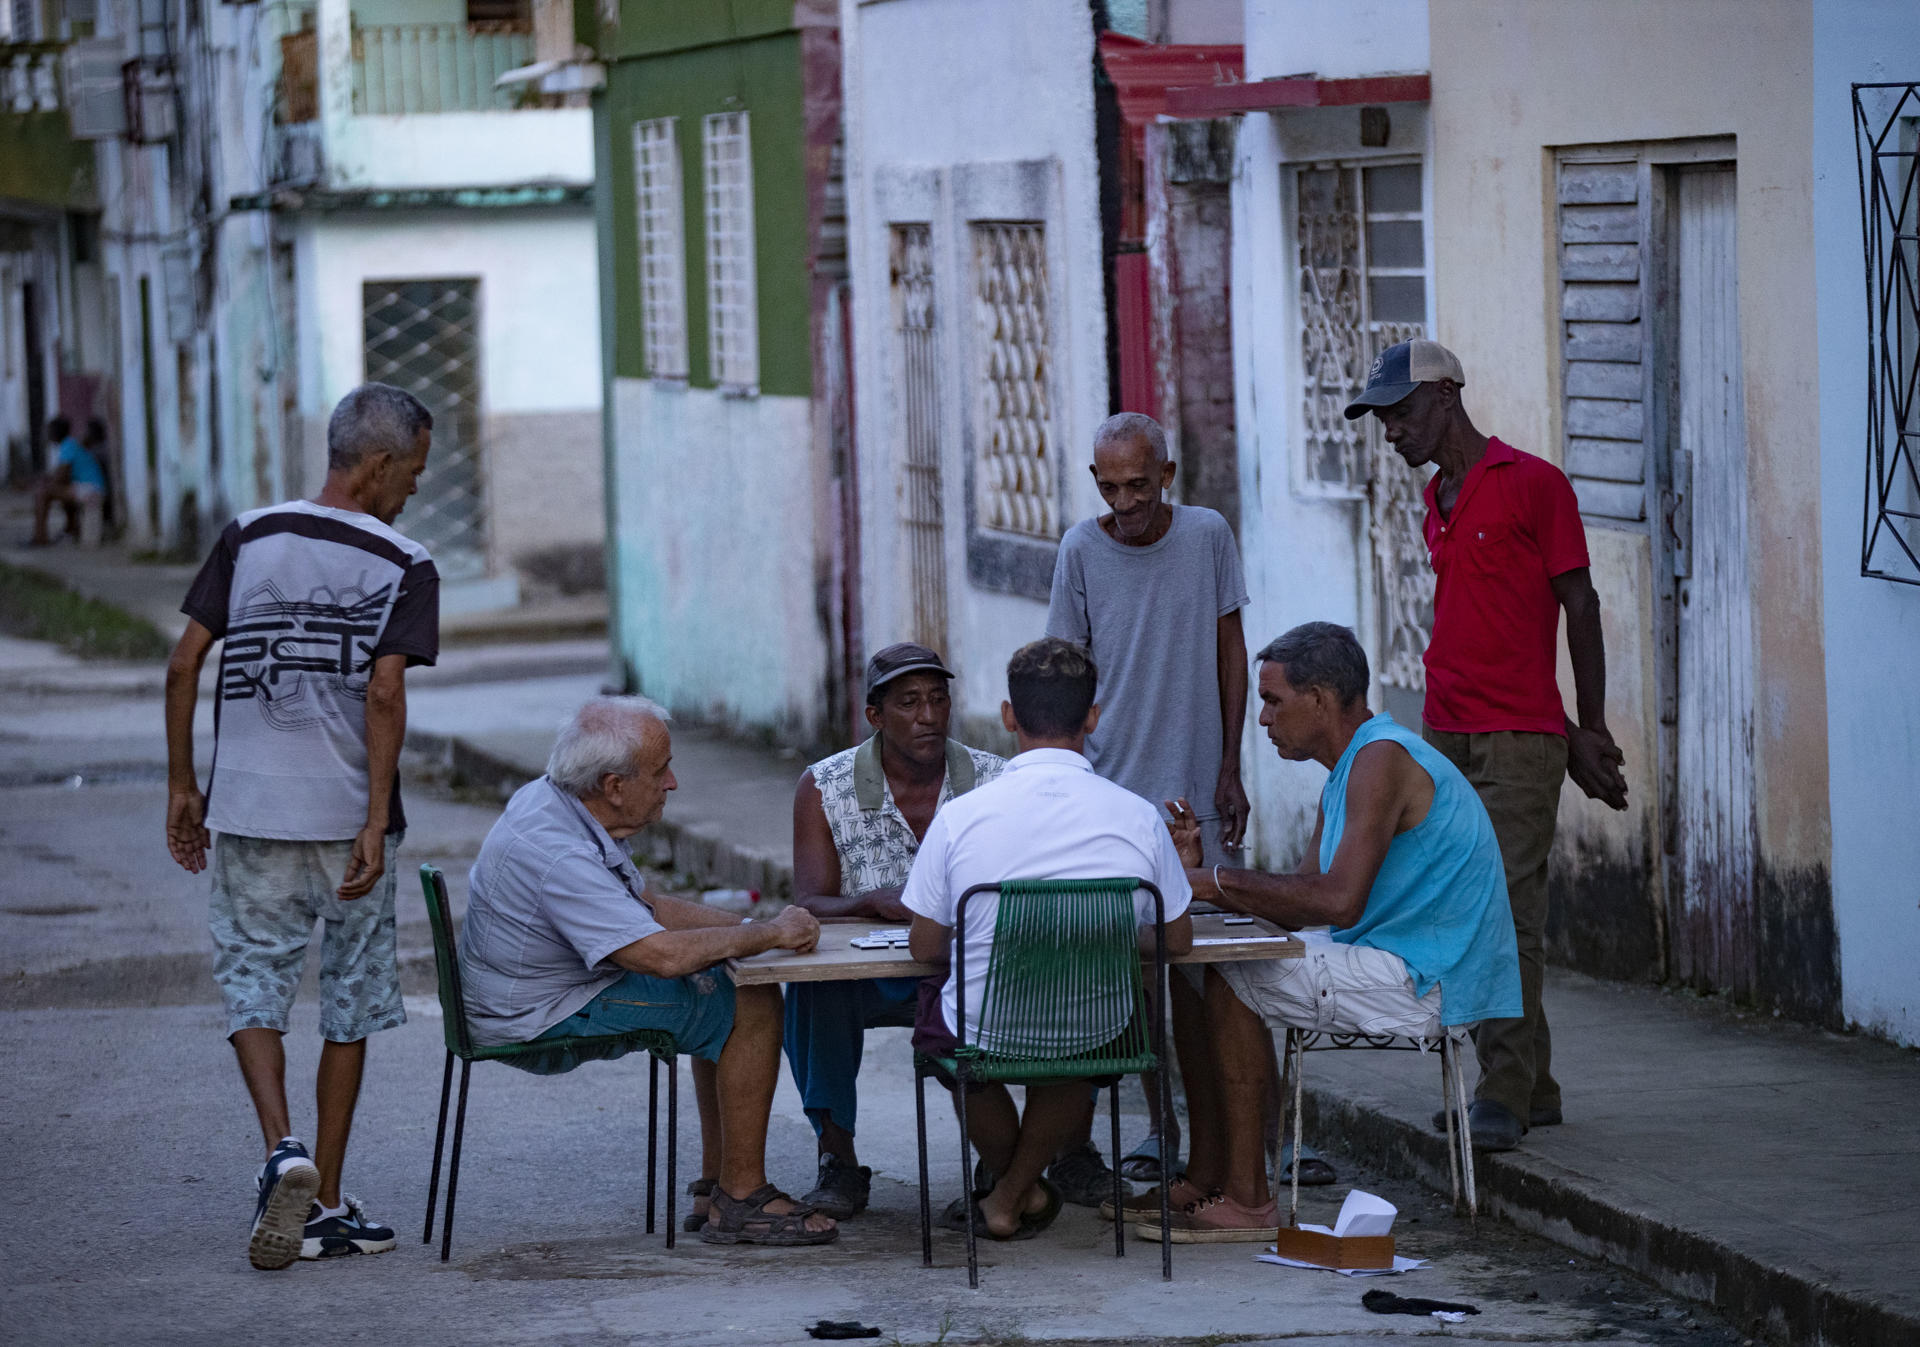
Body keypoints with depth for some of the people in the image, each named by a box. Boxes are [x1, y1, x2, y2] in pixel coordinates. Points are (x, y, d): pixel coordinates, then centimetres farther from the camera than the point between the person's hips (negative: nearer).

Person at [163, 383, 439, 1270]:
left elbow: (185, 663, 1)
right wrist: (376, 824, -14)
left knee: (251, 981, 9)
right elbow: (385, 694, -15)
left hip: (247, 809, 2)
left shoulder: (248, 539, 4)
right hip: (346, 815, -2)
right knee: (349, 1001, 10)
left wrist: (182, 785, 10)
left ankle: (282, 1150, -15)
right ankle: (326, 1204, 14)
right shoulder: (404, 568, -5)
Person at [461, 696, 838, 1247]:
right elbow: (660, 953, -33)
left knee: (725, 995, 15)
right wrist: (769, 935, -19)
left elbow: (648, 906, 16)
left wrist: (751, 925, 3)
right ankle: (741, 1201, -9)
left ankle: (719, 1183, 15)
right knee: (754, 1006, -13)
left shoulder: (554, 802, 5)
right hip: (541, 1019, -11)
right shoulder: (555, 852, -28)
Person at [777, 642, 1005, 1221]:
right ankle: (838, 1161, -19)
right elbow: (811, 903, -12)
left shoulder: (996, 781, -1)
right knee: (811, 990, -35)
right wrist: (875, 903, -34)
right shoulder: (824, 788, -5)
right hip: (866, 974, -1)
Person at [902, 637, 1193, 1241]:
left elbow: (924, 947, -5)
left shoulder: (960, 816, -16)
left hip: (984, 1033, -1)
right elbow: (1178, 939, 3)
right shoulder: (1138, 817, -11)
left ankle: (1013, 1186, 44)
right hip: (1097, 1037, 1)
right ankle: (1013, 1193, 40)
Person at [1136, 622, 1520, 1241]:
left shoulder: (1383, 759, -18)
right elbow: (1301, 900, 13)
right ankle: (1205, 1183, 12)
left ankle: (1248, 1201, -14)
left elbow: (1339, 901, -28)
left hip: (1425, 983, -11)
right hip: (1406, 968, 11)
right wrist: (1201, 873, 1)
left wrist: (1220, 881, -19)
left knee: (1233, 982, -15)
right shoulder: (1352, 767, 16)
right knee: (1223, 974, 12)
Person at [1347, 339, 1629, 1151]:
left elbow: (1579, 606, -4)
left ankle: (1505, 1095, -13)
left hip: (1518, 740, -7)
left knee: (1507, 915, -11)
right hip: (1444, 736, 7)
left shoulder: (1533, 484, -4)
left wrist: (1589, 732, -5)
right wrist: (1571, 737, 18)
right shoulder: (1438, 505, 18)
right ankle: (1531, 1088, 12)